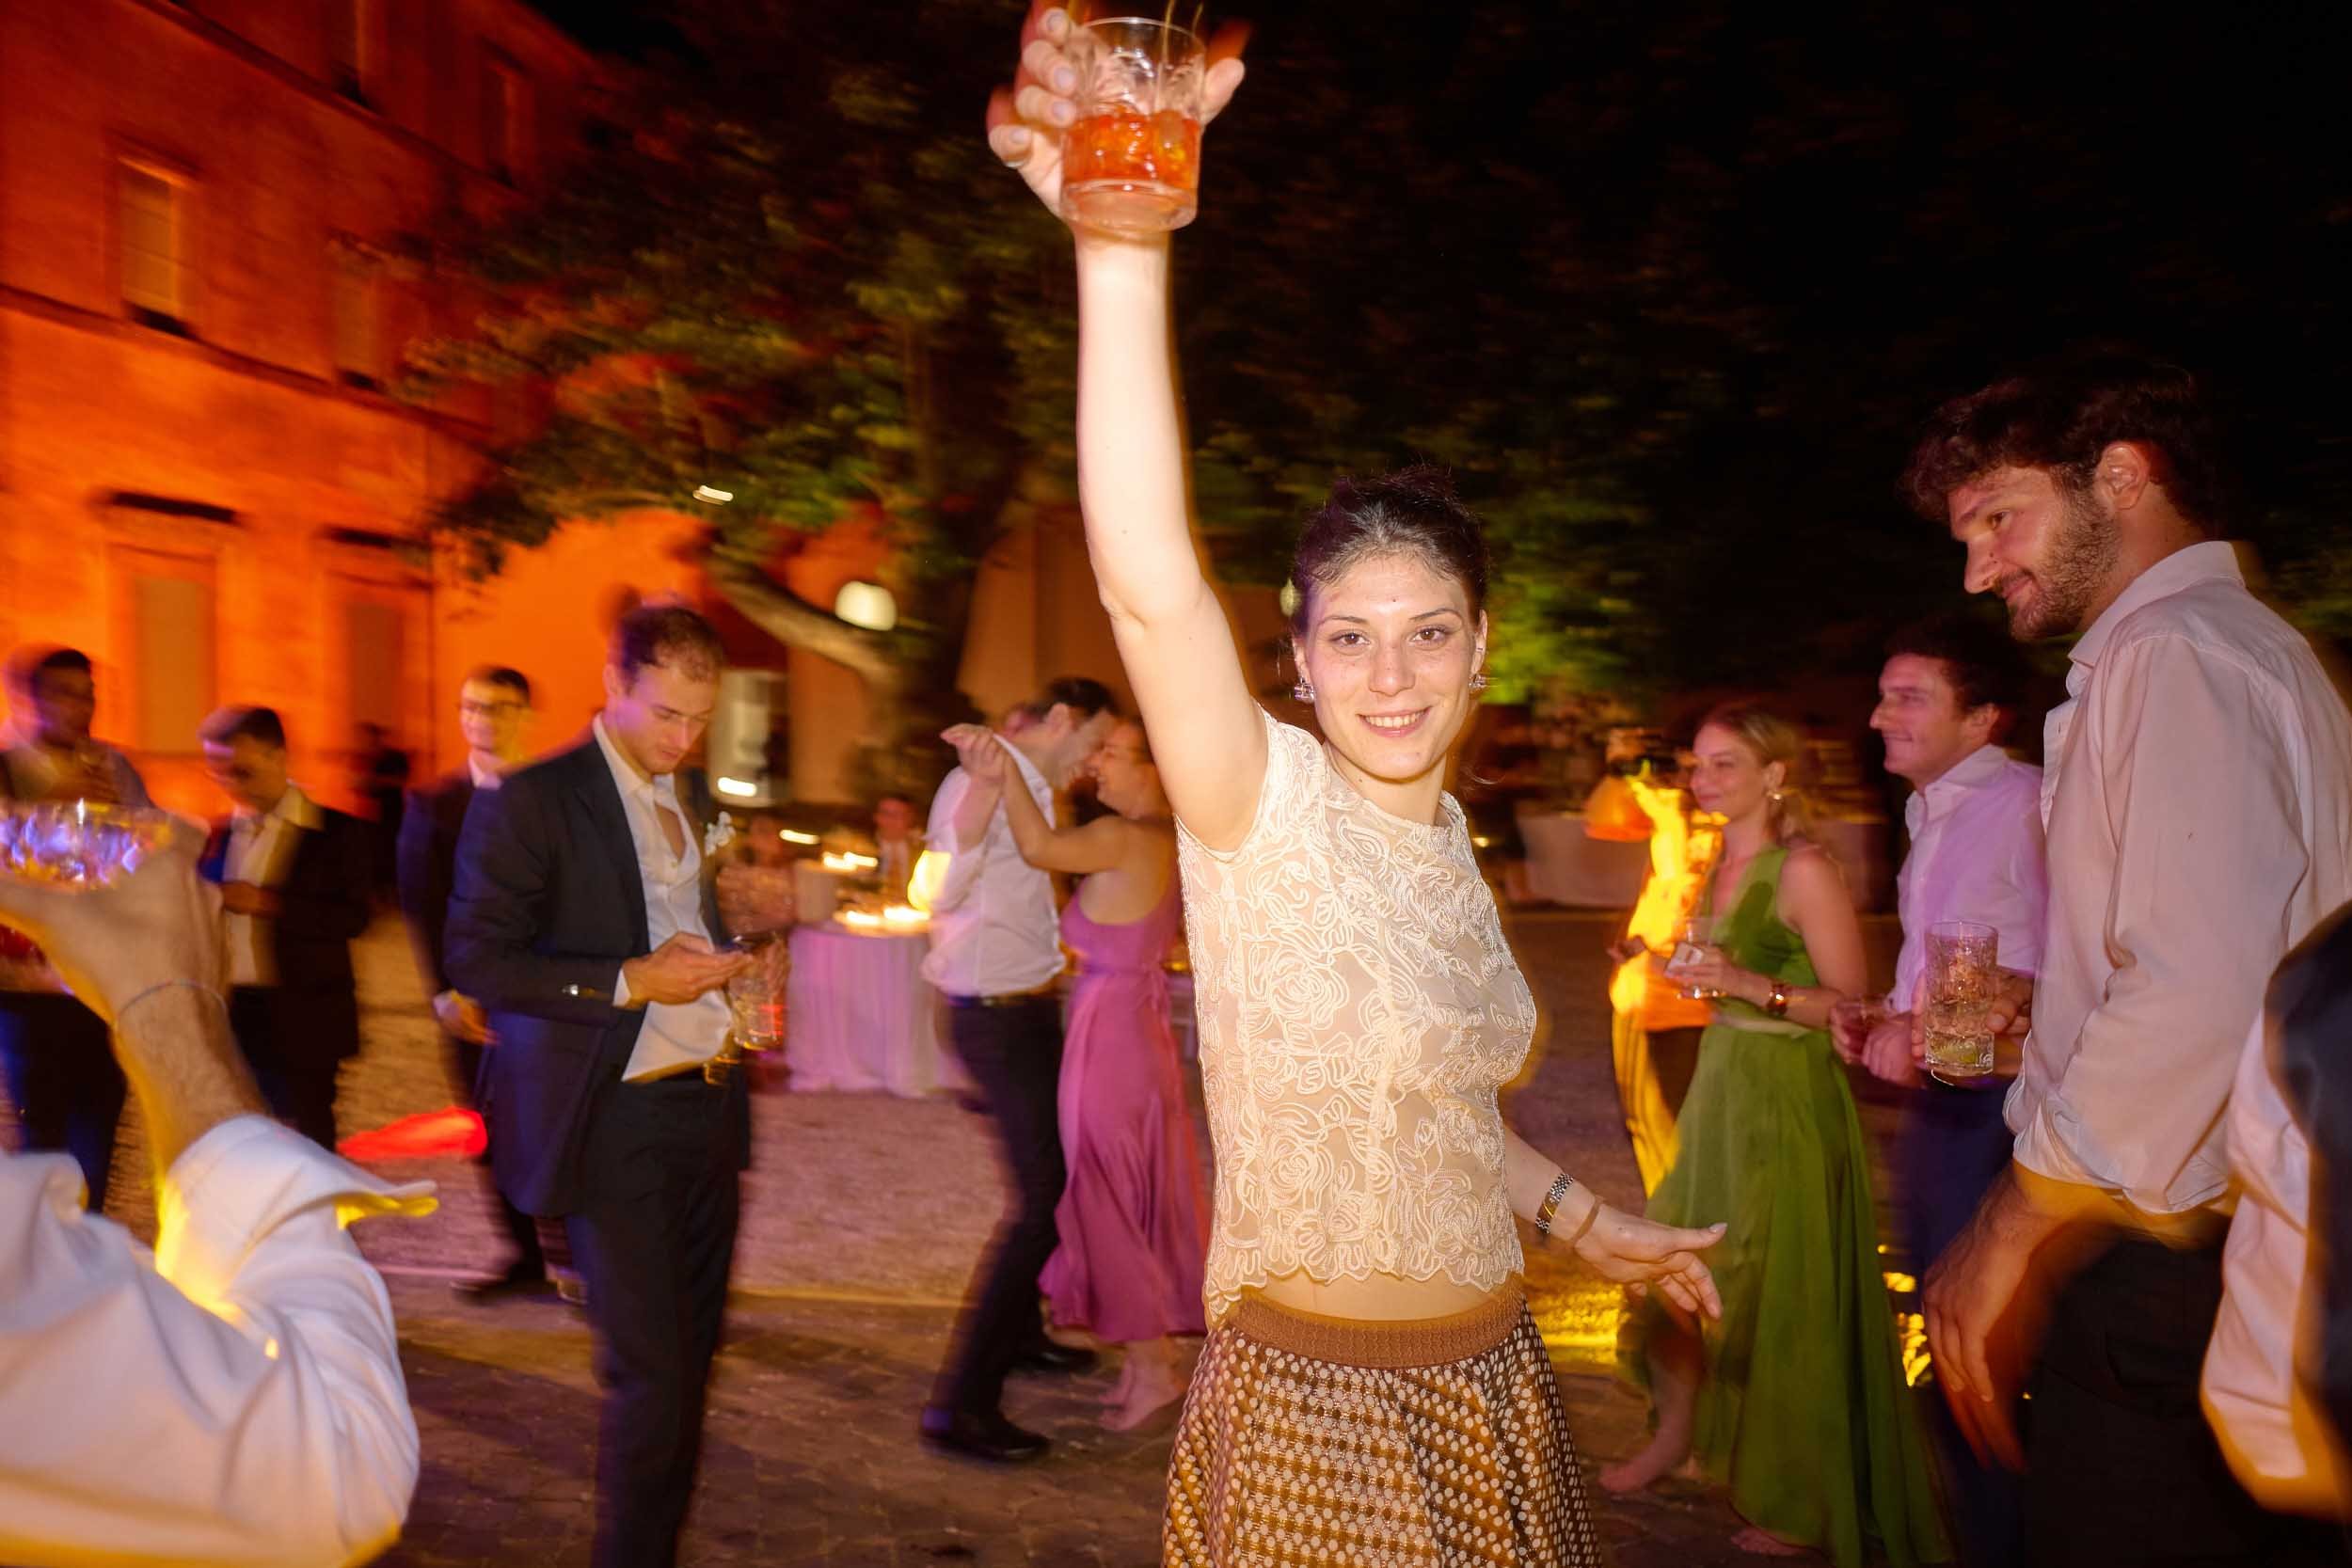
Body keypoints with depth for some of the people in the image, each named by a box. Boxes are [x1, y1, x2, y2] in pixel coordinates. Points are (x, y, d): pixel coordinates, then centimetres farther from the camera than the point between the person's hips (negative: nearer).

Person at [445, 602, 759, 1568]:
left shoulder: (691, 795, 13)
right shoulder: (531, 801, -9)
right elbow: (477, 959, -13)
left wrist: (717, 963, 8)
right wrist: (632, 980, -18)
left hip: (708, 1103, 7)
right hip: (614, 1117, -7)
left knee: (692, 1353, 14)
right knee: (647, 1369, -5)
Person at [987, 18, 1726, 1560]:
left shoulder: (1446, 835, 2)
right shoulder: (1266, 807, -18)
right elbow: (1148, 581, -37)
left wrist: (1589, 1221, 19)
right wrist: (1122, 239, -47)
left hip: (1494, 1393, 6)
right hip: (1313, 1416, -6)